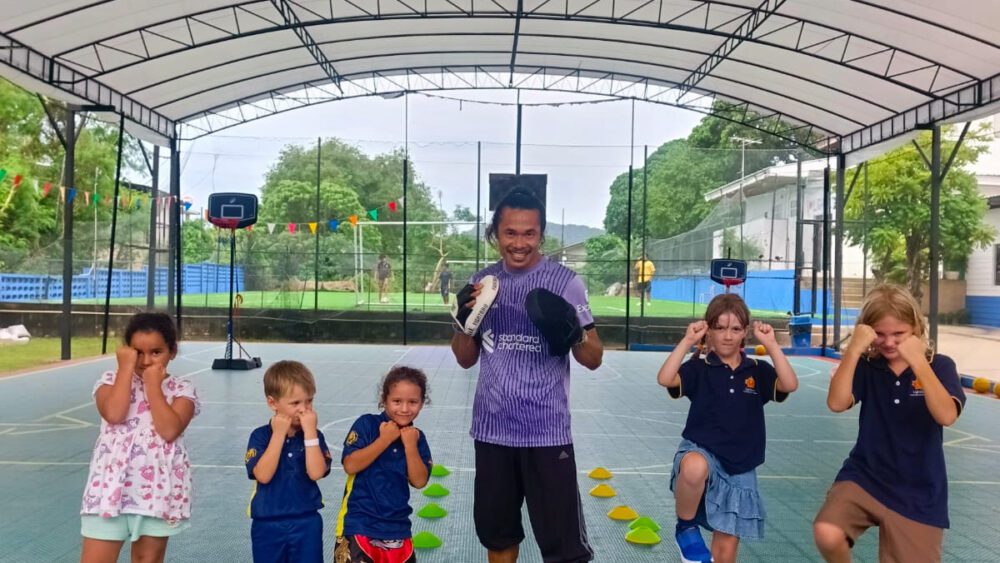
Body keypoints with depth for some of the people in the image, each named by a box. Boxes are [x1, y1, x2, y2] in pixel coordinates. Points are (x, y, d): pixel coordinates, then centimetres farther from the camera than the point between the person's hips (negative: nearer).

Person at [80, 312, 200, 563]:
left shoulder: (182, 388, 0)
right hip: (112, 487, 0)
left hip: (158, 490, 0)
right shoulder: (112, 380, 3)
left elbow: (169, 430, -17)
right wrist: (126, 367, -10)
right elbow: (114, 414, -19)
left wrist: (153, 384, -11)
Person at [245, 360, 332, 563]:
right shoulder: (260, 436, -6)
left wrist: (309, 432, -20)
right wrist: (279, 434, -19)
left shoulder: (314, 435, -3)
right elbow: (263, 475, -19)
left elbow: (316, 473, -18)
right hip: (267, 524, 0)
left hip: (306, 523, 0)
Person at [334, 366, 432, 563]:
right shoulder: (367, 424, -8)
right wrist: (384, 440, -18)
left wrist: (410, 445, -13)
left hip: (397, 526, 4)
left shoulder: (417, 437, 3)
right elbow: (350, 465, -17)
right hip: (359, 524, -4)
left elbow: (419, 481, -3)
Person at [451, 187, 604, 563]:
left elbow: (594, 359, -3)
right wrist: (464, 319, -9)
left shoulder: (564, 282, -6)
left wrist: (573, 333, -24)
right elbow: (466, 359, 10)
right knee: (496, 533, 19)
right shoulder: (482, 283, 5)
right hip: (492, 429, 4)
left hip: (546, 432, -4)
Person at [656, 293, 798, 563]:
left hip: (739, 469, 3)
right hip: (701, 452, -3)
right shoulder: (699, 368, -1)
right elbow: (665, 379, -19)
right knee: (695, 467, -42)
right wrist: (687, 341, -18)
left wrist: (771, 344, -15)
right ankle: (686, 527, -12)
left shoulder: (757, 371, 6)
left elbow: (790, 384, -13)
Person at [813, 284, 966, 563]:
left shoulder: (939, 366, -4)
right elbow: (836, 403, -18)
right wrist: (854, 350, -23)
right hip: (865, 477, 0)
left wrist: (918, 362, -26)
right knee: (826, 534, -26)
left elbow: (946, 415, -21)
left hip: (918, 494, 1)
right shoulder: (866, 365, -2)